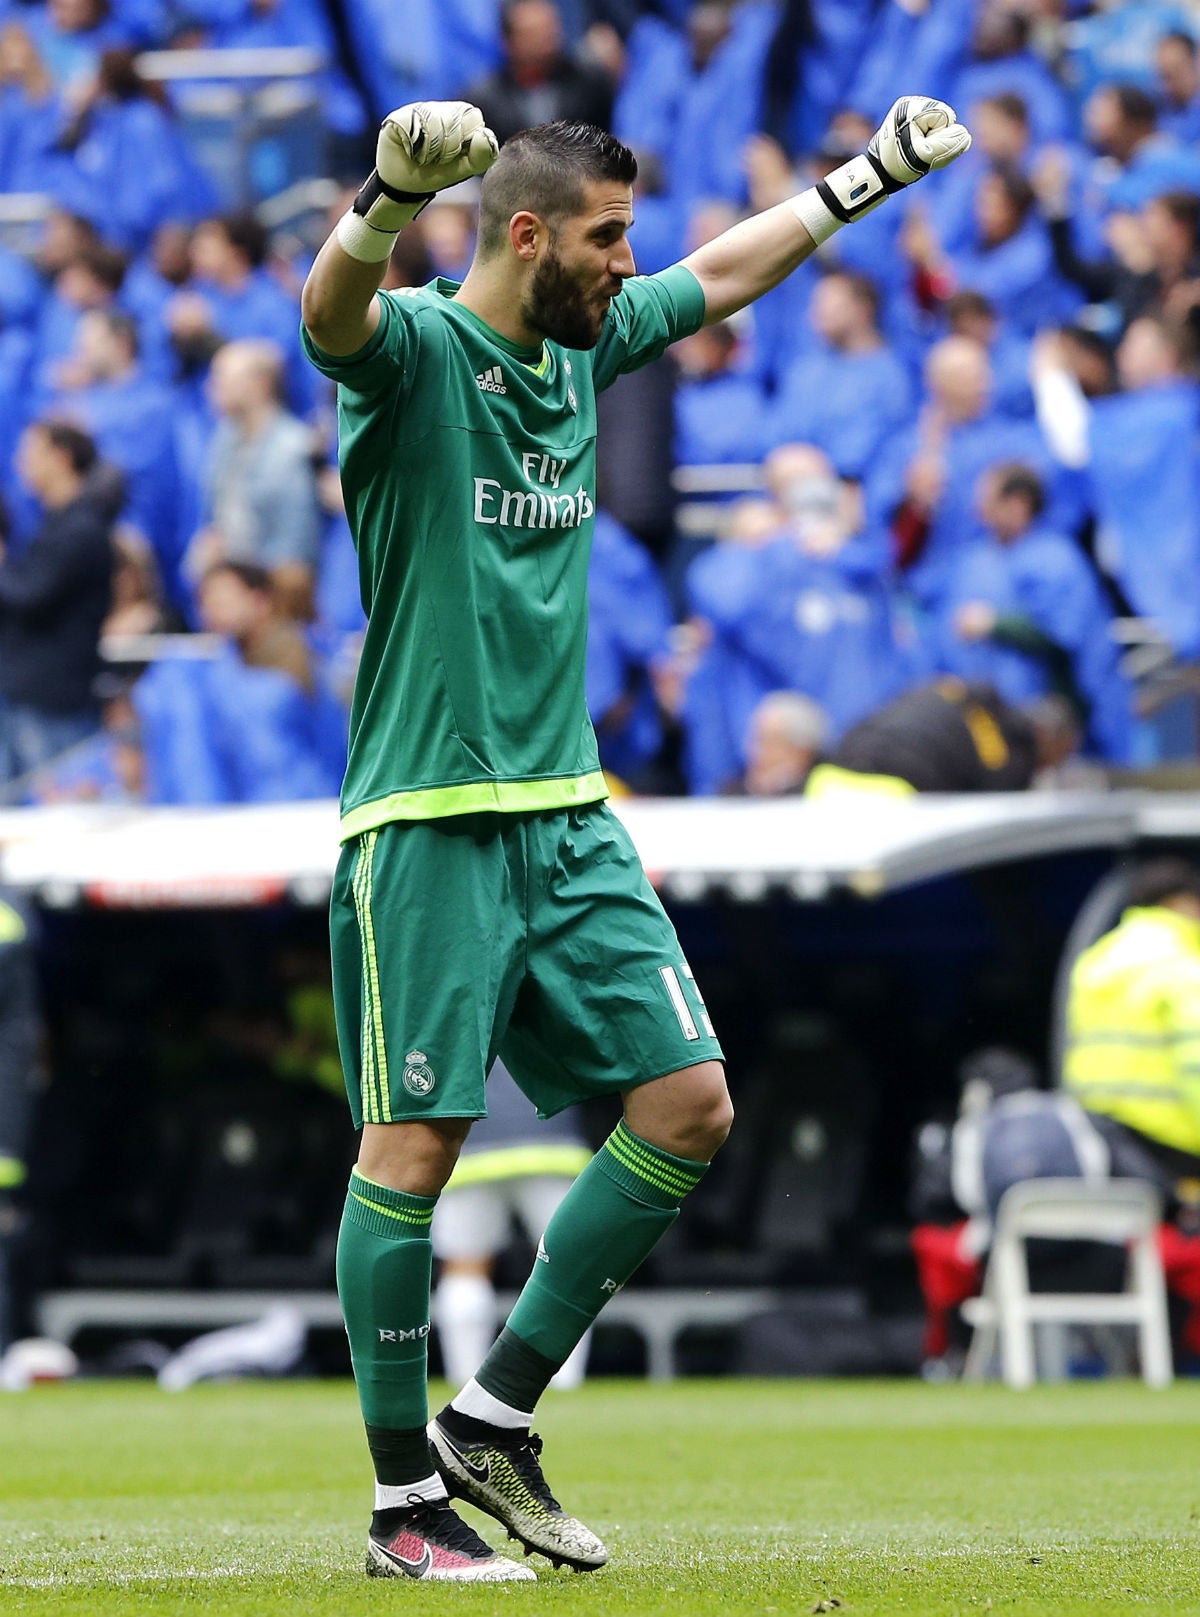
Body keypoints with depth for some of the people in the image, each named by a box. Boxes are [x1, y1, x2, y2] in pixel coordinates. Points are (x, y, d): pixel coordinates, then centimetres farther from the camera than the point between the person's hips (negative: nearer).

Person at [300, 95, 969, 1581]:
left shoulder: (585, 347, 12)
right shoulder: (416, 345, -10)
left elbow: (725, 272, 30)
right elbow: (331, 311, -34)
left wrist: (871, 173, 37)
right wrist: (390, 195, -55)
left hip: (571, 818, 8)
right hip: (429, 823, -8)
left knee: (689, 1104, 1)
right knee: (415, 1141, -6)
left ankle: (490, 1419, 10)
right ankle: (405, 1501, 1)